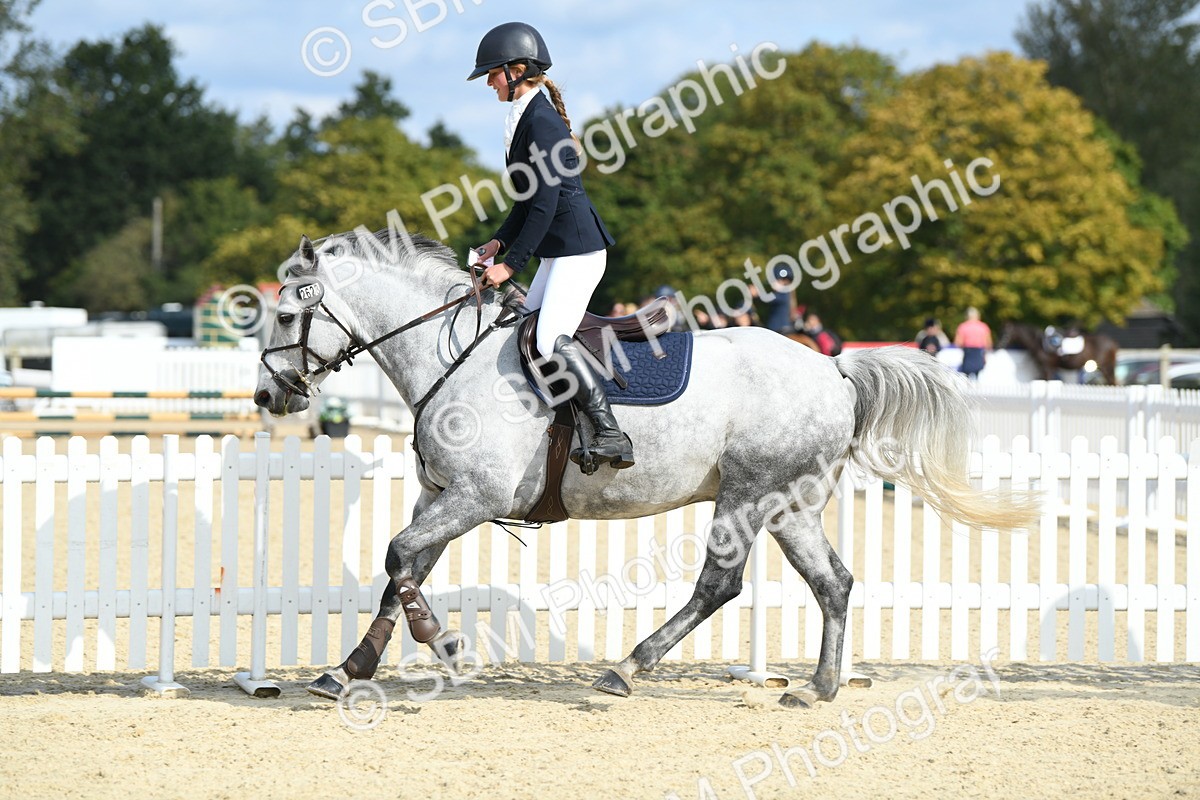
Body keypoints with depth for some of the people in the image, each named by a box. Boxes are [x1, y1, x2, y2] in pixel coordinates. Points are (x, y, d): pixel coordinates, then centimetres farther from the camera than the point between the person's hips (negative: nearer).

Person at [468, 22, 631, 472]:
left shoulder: (541, 122, -16)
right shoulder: (527, 118, 14)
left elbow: (545, 202, -20)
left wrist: (511, 264, -18)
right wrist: (501, 241, 13)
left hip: (578, 249, -11)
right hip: (557, 252, 11)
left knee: (552, 341, -22)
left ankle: (611, 436, -22)